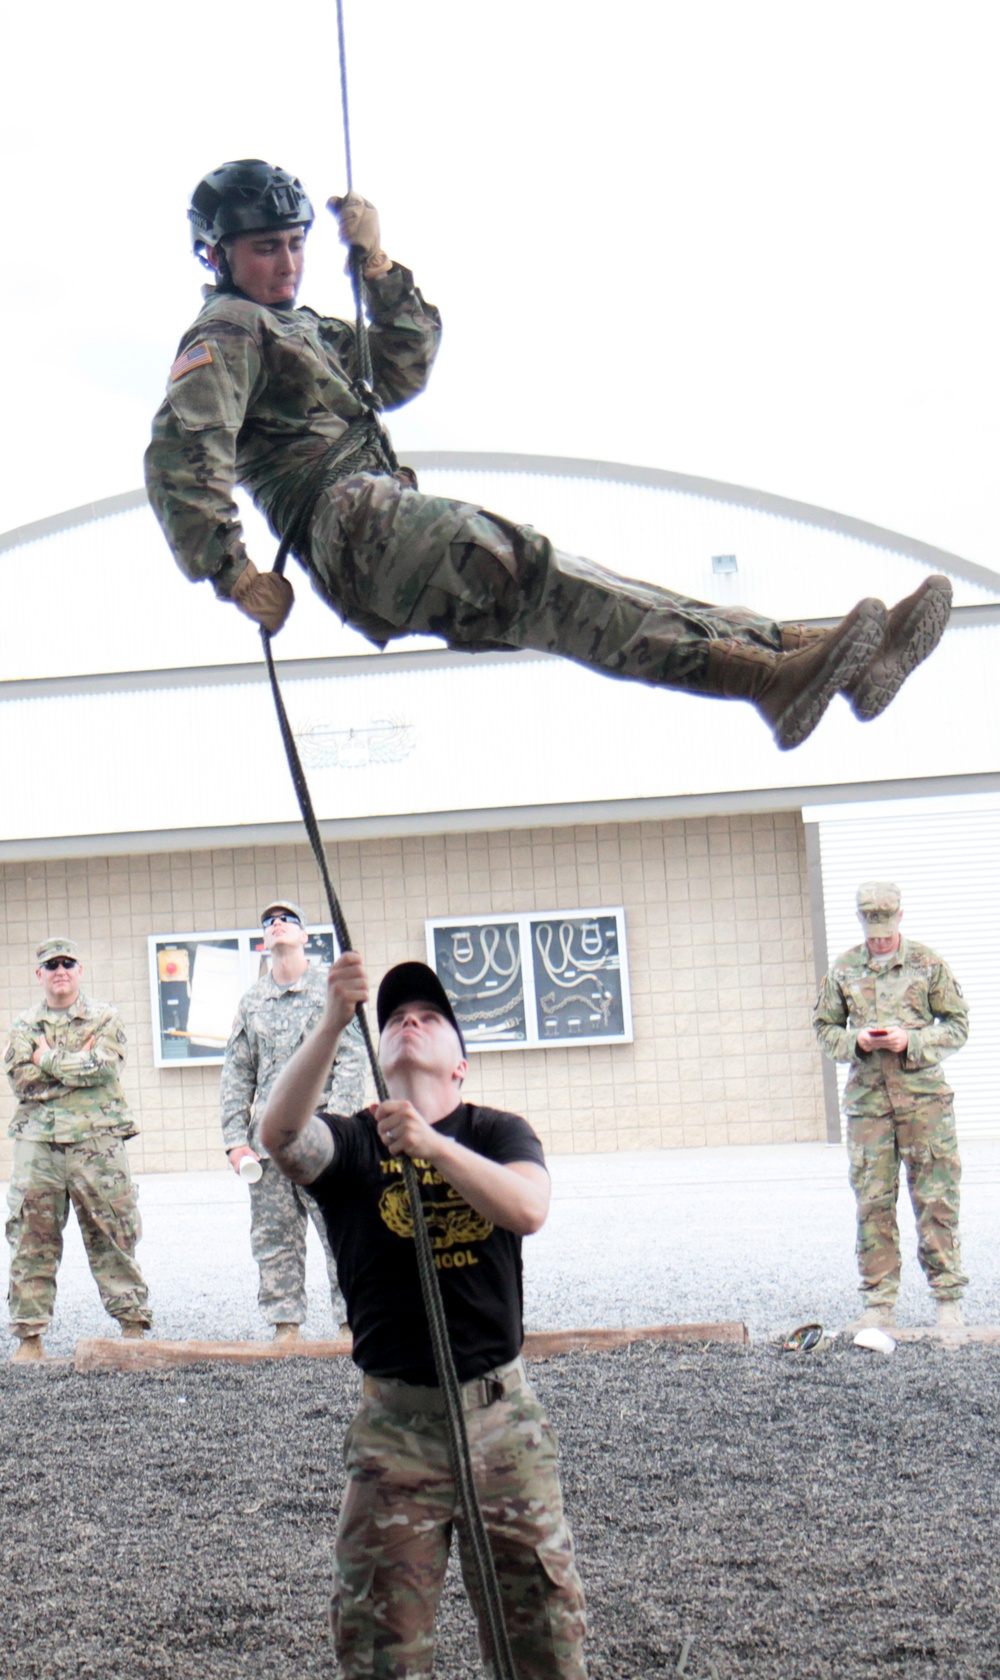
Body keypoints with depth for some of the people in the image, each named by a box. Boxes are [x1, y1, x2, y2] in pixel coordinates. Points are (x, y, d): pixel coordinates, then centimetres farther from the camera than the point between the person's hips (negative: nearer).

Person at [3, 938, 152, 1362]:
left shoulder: (105, 1018, 10)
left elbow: (103, 1068, -9)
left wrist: (48, 1061, -3)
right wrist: (77, 1062, -5)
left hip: (96, 1139, -2)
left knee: (112, 1235, 0)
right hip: (36, 1140, 2)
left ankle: (133, 1323, 6)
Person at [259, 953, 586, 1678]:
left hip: (500, 1409, 0)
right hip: (394, 1420, 0)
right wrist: (334, 1023, -35)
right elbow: (280, 1133, -22)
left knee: (544, 1618, 7)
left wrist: (432, 1145, -34)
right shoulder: (350, 1142, 2)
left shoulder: (498, 1132, 3)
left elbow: (527, 1209, -19)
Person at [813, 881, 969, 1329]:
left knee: (936, 1196, -1)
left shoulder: (927, 963, 2)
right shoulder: (844, 969, 8)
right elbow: (824, 1026, 14)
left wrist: (911, 1041, -12)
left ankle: (948, 1297, 8)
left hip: (923, 1095, -2)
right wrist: (856, 1041, -6)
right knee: (873, 1200, 2)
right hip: (867, 1098, 2)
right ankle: (879, 1301, 9)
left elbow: (957, 1024, 4)